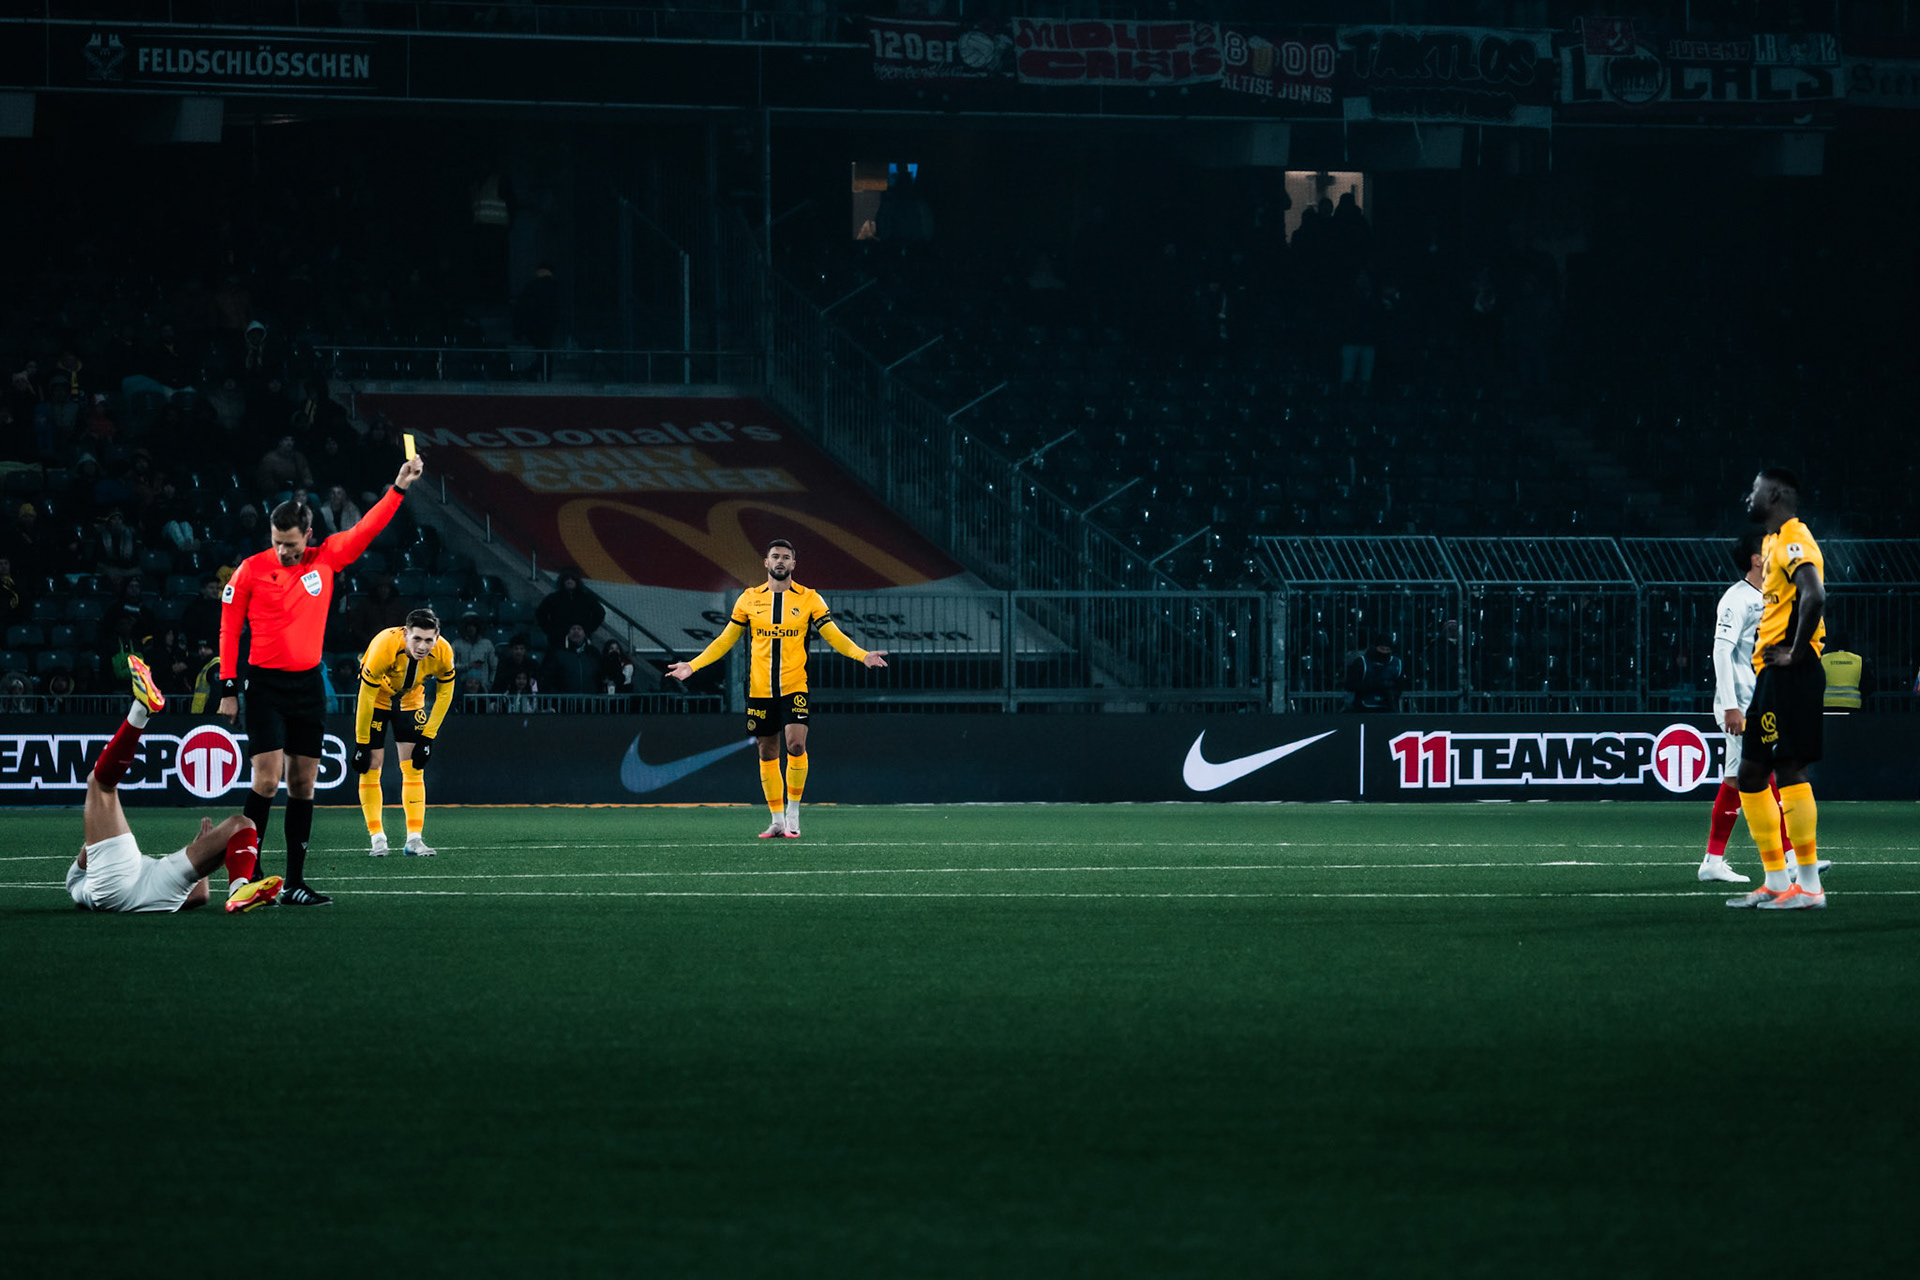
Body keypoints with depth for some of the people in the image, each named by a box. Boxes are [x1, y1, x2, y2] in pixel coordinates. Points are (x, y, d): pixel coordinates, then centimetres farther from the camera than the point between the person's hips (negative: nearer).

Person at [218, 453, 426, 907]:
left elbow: (367, 528, 4)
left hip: (309, 683, 4)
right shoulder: (251, 570, -5)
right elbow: (229, 630, 0)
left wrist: (399, 488, -8)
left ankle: (295, 882, 6)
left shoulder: (326, 559, 3)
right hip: (266, 684, -4)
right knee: (268, 780, -13)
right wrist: (229, 689, -2)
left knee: (303, 784, 3)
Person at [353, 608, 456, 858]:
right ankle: (377, 837, -2)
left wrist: (428, 735, -11)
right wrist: (361, 743, -22)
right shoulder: (384, 648, -37)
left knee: (414, 768, -6)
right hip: (377, 699, -3)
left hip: (410, 699, 3)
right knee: (371, 767, -8)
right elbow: (366, 697, -27)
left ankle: (415, 838, -6)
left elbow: (444, 694, -9)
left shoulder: (443, 653, -26)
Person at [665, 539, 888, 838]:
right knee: (768, 754, 6)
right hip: (759, 688, 2)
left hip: (794, 687, -2)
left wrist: (862, 655, -15)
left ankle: (793, 814, -5)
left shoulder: (809, 599, 3)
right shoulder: (749, 599, 7)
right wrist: (692, 665, 5)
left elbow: (833, 635, 1)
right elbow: (725, 640, 12)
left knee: (796, 744, -18)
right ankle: (777, 820, 15)